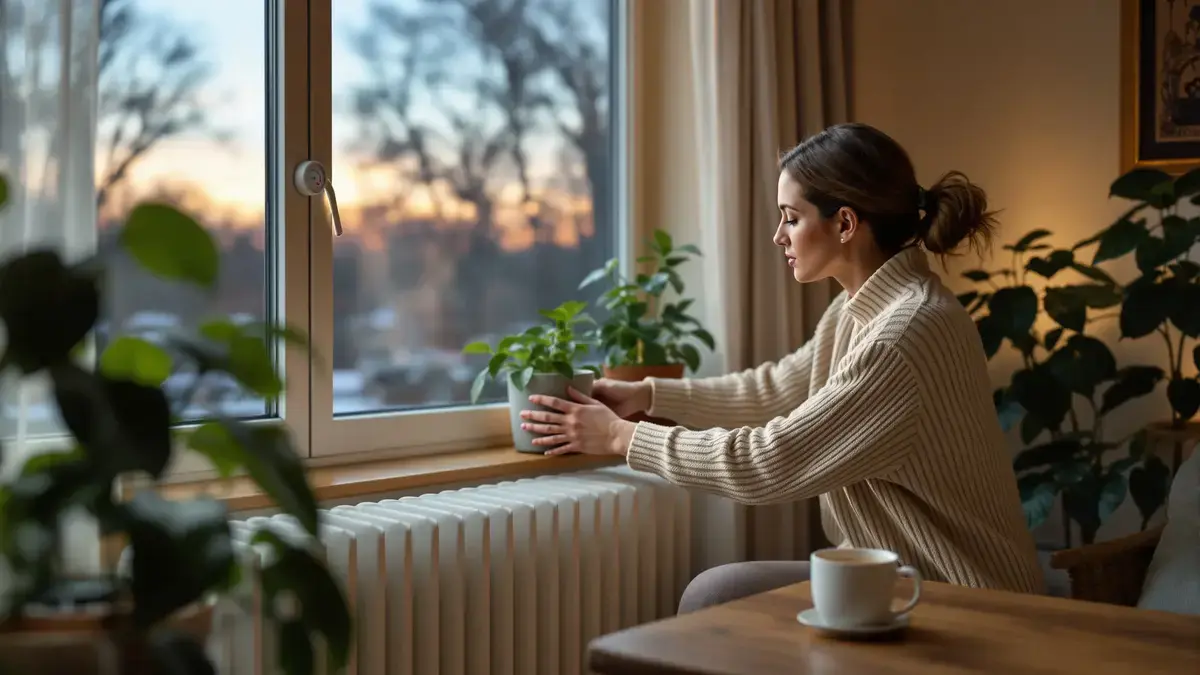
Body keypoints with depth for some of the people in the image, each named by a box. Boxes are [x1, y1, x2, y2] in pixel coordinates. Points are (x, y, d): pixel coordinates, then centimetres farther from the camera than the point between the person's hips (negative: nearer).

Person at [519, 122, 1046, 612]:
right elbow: (773, 391, 16)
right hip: (900, 575, 8)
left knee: (716, 600, -9)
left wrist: (622, 437, -15)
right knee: (714, 594, 2)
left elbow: (770, 463, -25)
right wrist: (645, 395, 9)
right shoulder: (861, 307, 3)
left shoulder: (907, 335, -27)